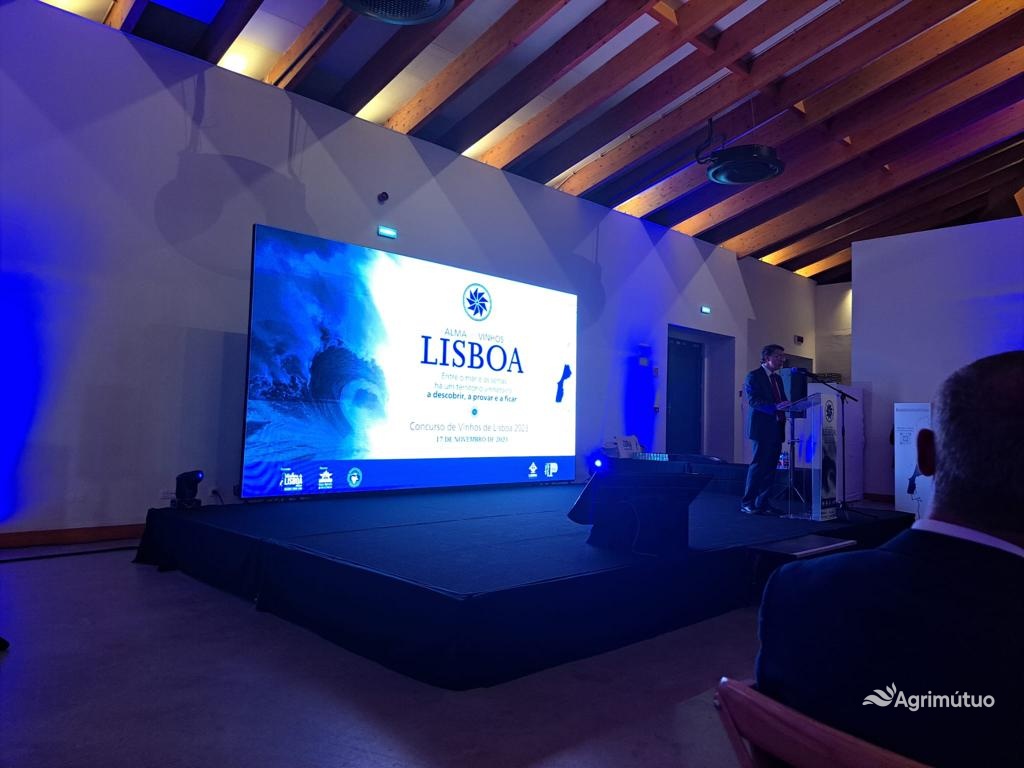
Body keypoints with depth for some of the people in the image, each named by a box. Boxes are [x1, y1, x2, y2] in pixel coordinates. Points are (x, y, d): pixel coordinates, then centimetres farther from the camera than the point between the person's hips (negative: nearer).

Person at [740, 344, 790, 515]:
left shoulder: (778, 378, 20)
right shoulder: (753, 376, -4)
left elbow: (782, 401, 19)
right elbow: (752, 400, -15)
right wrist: (774, 407, -27)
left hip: (776, 429, 8)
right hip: (762, 427, -8)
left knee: (770, 467, 7)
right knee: (758, 465, -7)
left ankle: (762, 503, 13)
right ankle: (747, 503, -1)